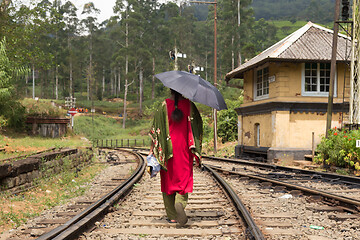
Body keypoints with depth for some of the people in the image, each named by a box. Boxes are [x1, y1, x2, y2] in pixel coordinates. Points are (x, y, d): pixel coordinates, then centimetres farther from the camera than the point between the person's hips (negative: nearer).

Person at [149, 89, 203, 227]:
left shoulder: (164, 106, -3)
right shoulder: (189, 105, 1)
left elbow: (155, 127, -4)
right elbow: (198, 124, 3)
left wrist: (155, 150, 3)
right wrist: (196, 150, 9)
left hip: (168, 147, 0)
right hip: (184, 148, 0)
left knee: (168, 181, 10)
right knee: (184, 179, 7)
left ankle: (172, 215, 14)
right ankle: (180, 203, -22)